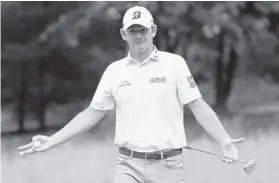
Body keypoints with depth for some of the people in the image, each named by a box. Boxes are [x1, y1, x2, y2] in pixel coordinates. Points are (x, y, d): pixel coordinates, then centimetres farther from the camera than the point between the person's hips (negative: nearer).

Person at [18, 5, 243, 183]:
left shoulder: (175, 64, 1)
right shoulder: (114, 70, 9)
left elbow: (199, 107, -2)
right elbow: (92, 113, 14)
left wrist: (225, 141, -15)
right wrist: (51, 141, 8)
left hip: (168, 165, -2)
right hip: (129, 165, 2)